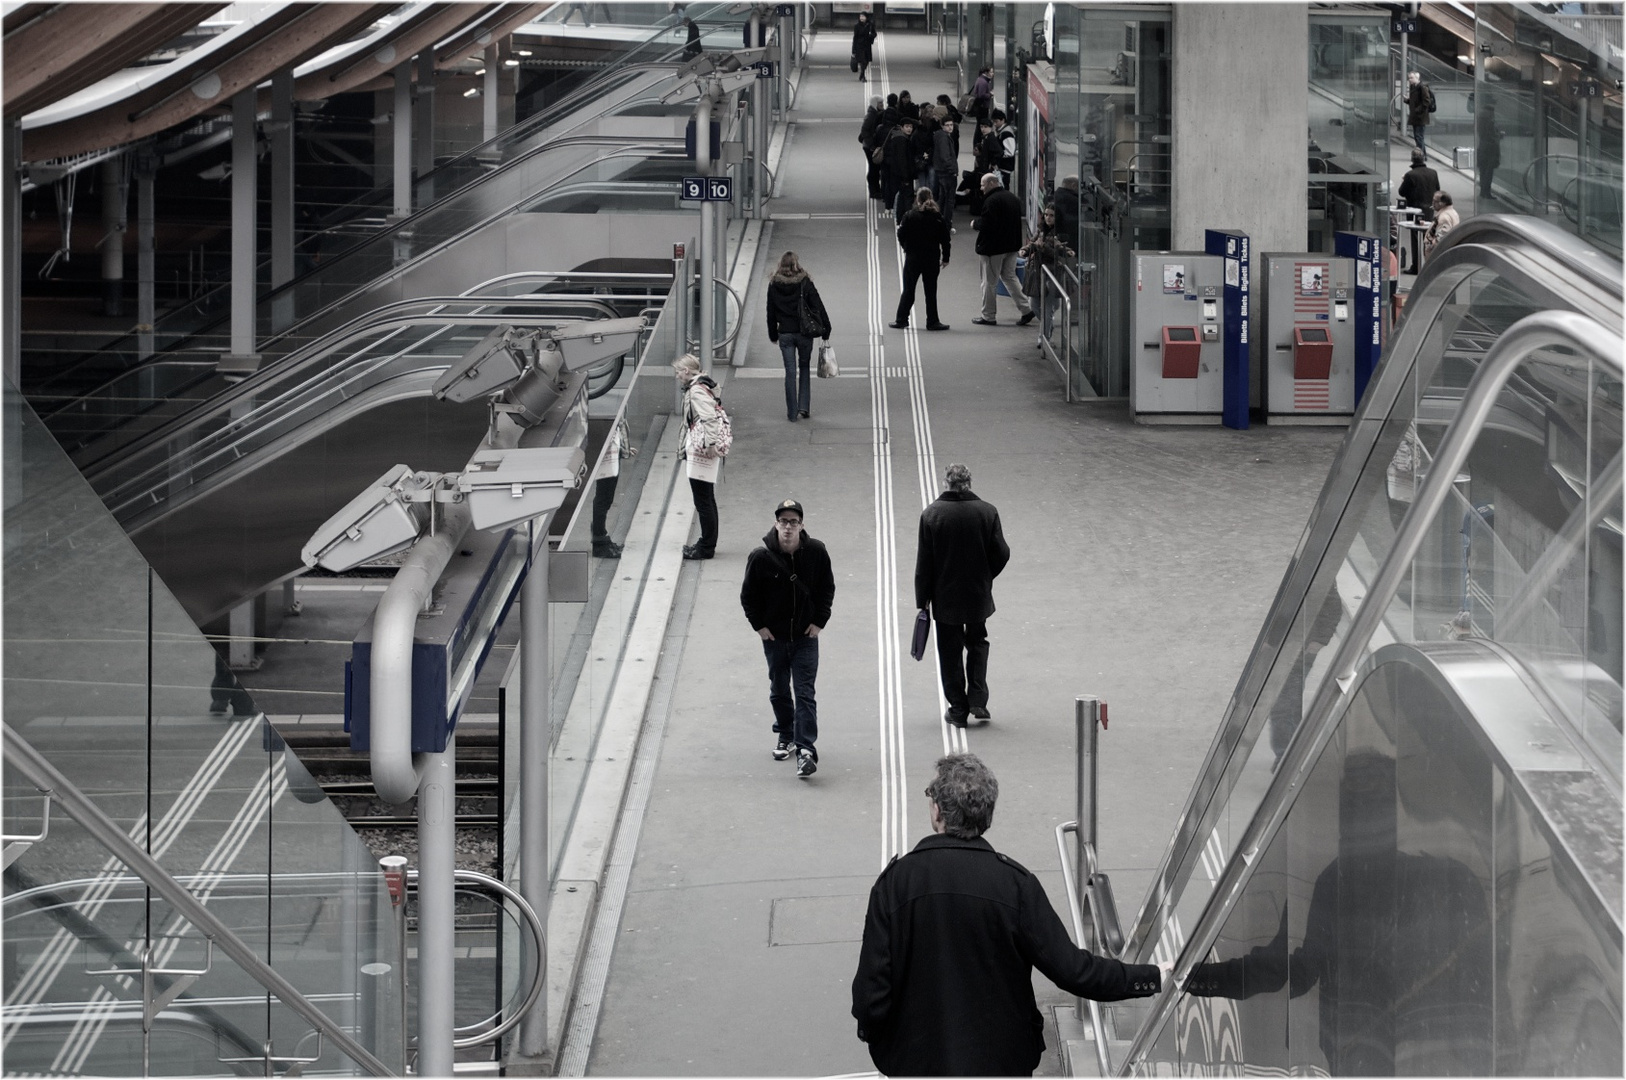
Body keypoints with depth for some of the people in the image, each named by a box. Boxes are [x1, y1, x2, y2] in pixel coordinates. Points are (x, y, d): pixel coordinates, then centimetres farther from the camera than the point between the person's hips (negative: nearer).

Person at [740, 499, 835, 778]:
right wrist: (759, 625, -4)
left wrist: (819, 621, -1)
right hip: (774, 635, 1)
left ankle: (806, 750, -14)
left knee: (804, 693, -8)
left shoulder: (816, 552, -7)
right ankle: (785, 737, 34)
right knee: (779, 690, 15)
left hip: (806, 636, -1)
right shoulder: (761, 557, -11)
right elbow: (748, 595, 0)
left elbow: (827, 588, 6)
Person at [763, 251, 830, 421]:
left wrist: (773, 335, 15)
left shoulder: (774, 285, -3)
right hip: (804, 332, -1)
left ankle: (792, 413, 5)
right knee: (804, 368, 16)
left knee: (790, 372, 5)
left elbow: (771, 312, 5)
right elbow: (818, 307, -6)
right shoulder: (805, 283, -8)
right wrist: (825, 330, 3)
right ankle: (804, 407, 9)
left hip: (785, 334, 1)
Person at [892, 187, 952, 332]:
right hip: (932, 259, 1)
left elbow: (901, 236, -7)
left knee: (908, 291, 8)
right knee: (931, 291, 7)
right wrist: (945, 258, 6)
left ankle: (901, 320, 9)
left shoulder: (909, 216, -8)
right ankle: (932, 321, 8)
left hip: (912, 258, -1)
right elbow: (945, 240, -2)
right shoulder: (938, 218, -4)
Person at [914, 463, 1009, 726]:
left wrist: (922, 598, 0)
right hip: (979, 596, 1)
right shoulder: (987, 512, -8)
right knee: (977, 644, 20)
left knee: (950, 652, 9)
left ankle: (958, 709, 10)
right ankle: (977, 701, 8)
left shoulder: (931, 514, -11)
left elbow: (924, 561, -8)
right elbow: (1001, 553, -5)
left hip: (945, 597, -1)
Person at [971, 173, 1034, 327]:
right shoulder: (1012, 198, 10)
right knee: (1010, 277, 17)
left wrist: (974, 224, -4)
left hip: (993, 248, -8)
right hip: (1011, 245, 8)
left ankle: (988, 316, 10)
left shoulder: (991, 200, -19)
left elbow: (986, 224, -24)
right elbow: (1017, 221, 16)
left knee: (989, 282, 3)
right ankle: (1026, 309, 9)